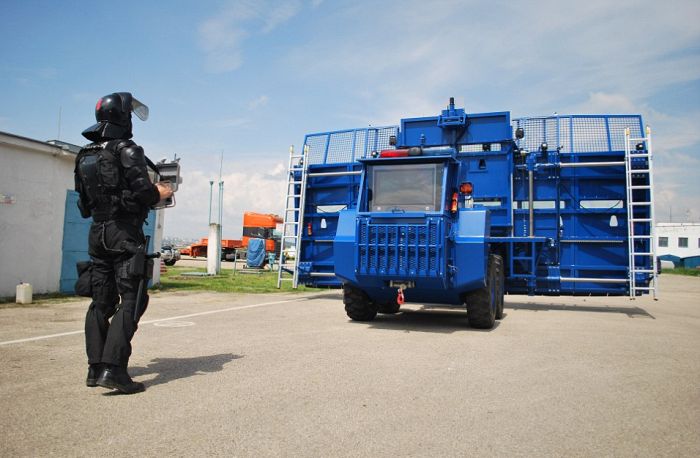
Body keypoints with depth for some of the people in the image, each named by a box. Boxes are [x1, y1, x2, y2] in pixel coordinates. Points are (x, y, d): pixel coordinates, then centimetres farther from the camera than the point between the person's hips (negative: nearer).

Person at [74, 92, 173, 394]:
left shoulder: (85, 155, 14)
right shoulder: (127, 151, -9)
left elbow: (84, 204, 17)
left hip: (97, 233, 8)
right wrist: (161, 193, 1)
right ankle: (113, 369, -13)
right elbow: (143, 191, -18)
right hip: (125, 233, -8)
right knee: (130, 300, -6)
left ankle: (95, 368, 15)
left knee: (101, 301, 12)